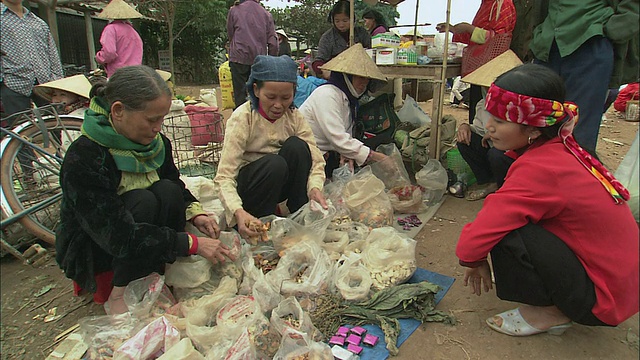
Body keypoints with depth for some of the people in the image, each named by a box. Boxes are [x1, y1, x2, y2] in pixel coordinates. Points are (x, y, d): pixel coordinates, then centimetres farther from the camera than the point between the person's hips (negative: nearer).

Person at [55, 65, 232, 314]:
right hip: (87, 250, -5)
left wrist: (194, 212, -15)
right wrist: (192, 244, -34)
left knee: (167, 191, -22)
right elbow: (119, 236, -33)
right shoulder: (83, 159, -30)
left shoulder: (156, 142, -9)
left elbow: (175, 184, 7)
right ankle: (118, 295, -15)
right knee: (142, 201, -31)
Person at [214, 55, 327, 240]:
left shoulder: (294, 116, -7)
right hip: (245, 188, -4)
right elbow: (224, 176, -28)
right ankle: (258, 230, -15)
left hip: (280, 184, 4)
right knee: (275, 163, -34)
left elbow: (316, 160, -13)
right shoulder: (242, 117, -20)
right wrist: (238, 212, -46)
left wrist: (315, 187, -35)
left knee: (297, 146, -23)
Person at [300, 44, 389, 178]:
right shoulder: (327, 94, -18)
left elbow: (347, 135, 8)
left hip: (327, 154, 8)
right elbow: (339, 139, -25)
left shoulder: (349, 99, 10)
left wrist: (346, 153, -16)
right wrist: (376, 157, -24)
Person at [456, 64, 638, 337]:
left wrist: (476, 262, -9)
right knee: (509, 216, 7)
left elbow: (471, 244, -29)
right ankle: (558, 305, 14)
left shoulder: (538, 169, -29)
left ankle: (551, 313, 0)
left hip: (601, 298, -8)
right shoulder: (561, 148, -4)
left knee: (508, 234, -25)